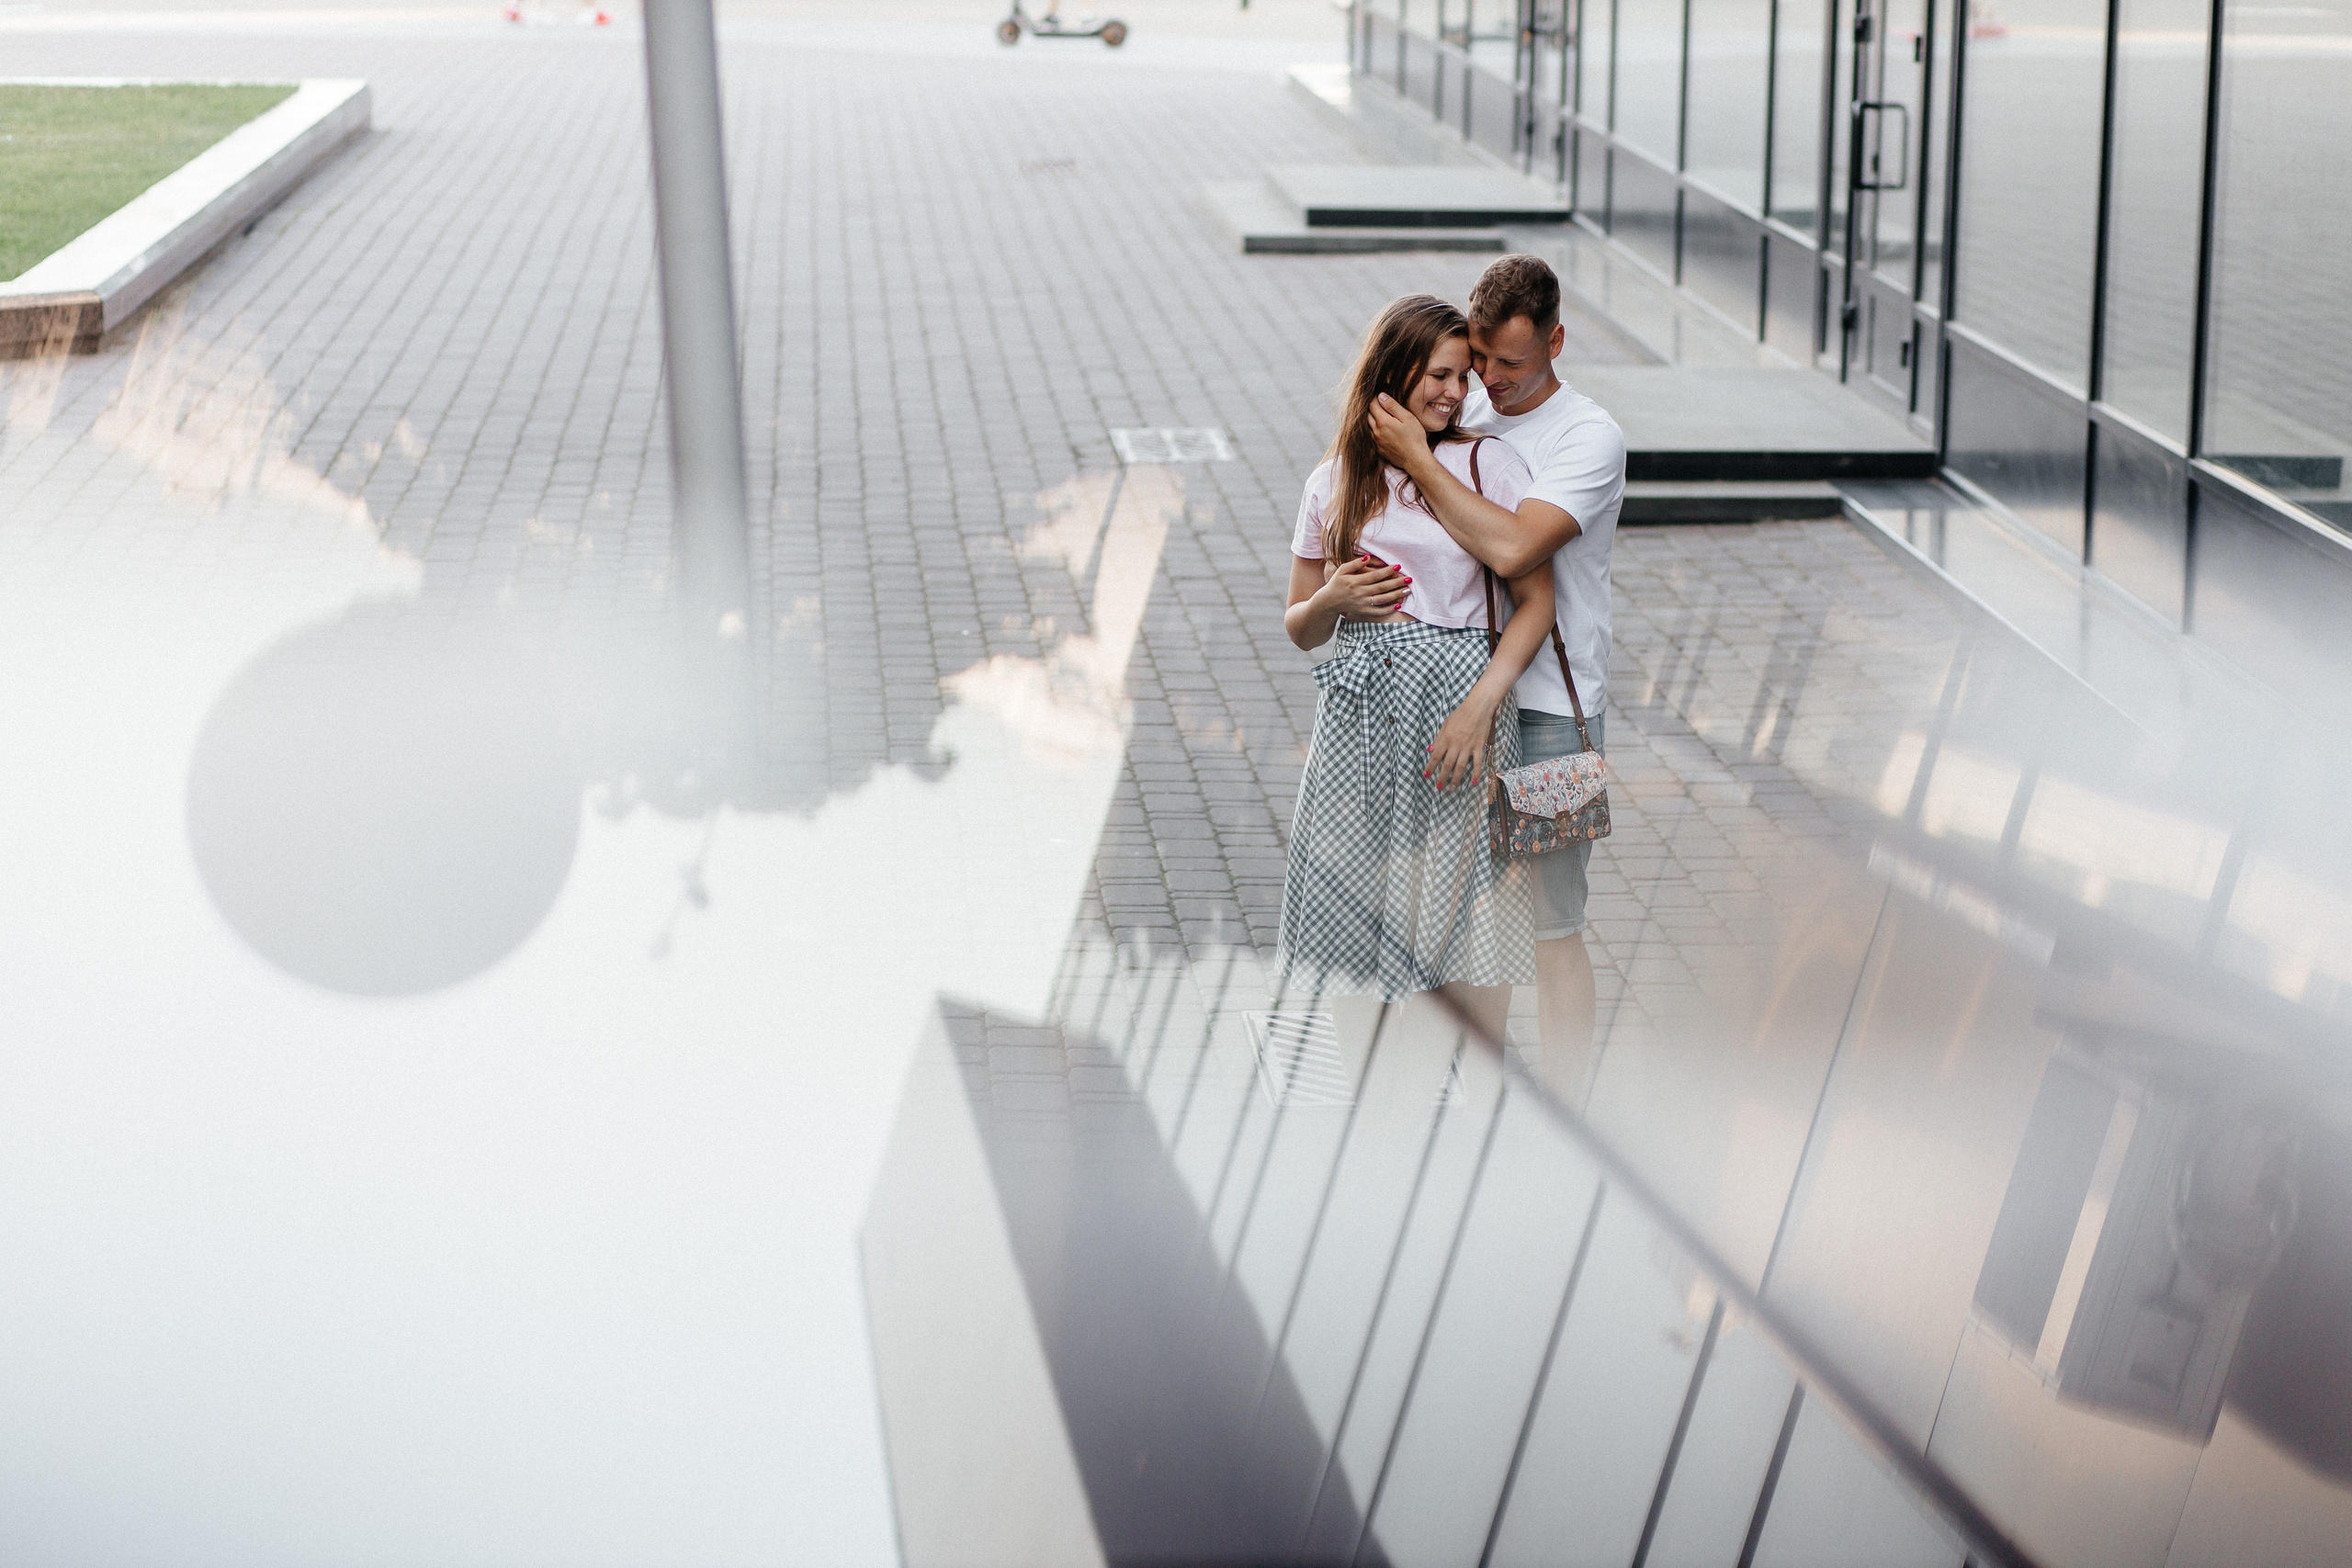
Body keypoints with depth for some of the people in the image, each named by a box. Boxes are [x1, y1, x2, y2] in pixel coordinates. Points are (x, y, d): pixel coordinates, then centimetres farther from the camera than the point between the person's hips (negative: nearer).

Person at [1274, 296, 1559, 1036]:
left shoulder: (1489, 463, 0)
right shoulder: (1334, 481, 9)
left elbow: (1535, 601, -2)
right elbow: (1300, 628, 15)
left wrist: (1481, 704, -14)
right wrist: (1332, 600, -8)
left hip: (1458, 700, -3)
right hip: (1359, 705, 3)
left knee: (1467, 922, -2)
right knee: (1355, 912, 5)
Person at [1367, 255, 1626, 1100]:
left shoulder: (1589, 438, -13)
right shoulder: (1459, 413, 7)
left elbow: (1510, 546, -27)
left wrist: (1417, 459, -21)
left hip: (1549, 710, -6)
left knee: (1553, 922, -2)